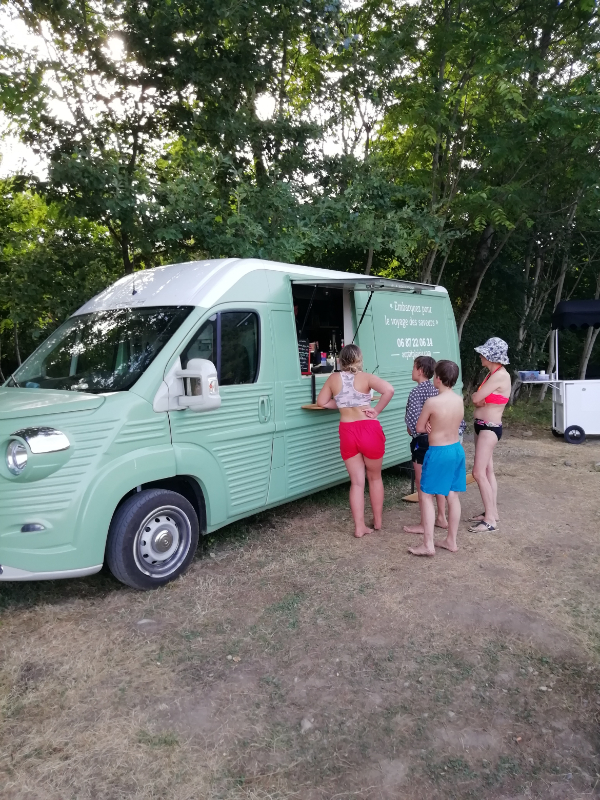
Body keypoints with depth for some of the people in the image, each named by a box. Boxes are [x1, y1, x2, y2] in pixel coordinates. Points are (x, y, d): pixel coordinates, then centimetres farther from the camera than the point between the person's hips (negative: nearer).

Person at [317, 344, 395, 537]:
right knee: (375, 477, 17)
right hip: (369, 430, -2)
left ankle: (359, 527, 13)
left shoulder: (333, 378, 3)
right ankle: (378, 521, 29)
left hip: (347, 432, 2)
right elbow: (389, 390, -20)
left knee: (356, 481, 11)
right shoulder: (365, 377, -6)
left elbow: (322, 402, 10)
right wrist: (377, 411, -10)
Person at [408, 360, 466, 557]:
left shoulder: (432, 402, -20)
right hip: (457, 449, 7)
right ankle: (451, 541, 24)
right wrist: (435, 425, -5)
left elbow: (419, 428, -8)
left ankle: (428, 544, 5)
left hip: (438, 452, -7)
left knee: (426, 496, 4)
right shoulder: (459, 400, 1)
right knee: (453, 496, 14)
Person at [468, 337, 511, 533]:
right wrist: (480, 399, -13)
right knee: (488, 471, 14)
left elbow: (476, 398, -22)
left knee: (479, 473, -10)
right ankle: (492, 512, 23)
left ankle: (490, 520, -4)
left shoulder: (501, 376, -20)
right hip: (482, 427, 10)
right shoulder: (491, 374, 10)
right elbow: (477, 399, 8)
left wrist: (476, 396, 0)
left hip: (490, 428, -10)